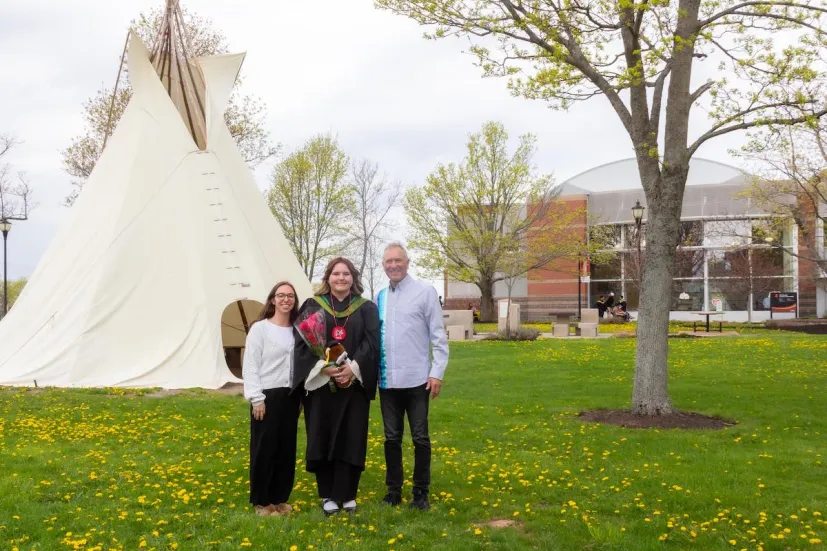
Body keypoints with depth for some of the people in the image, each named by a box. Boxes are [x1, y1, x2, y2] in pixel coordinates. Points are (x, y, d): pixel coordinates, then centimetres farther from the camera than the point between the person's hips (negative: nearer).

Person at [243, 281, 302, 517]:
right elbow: (250, 366, -7)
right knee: (264, 448, 1)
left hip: (290, 396, 5)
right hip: (267, 395, -5)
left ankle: (280, 498, 22)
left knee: (287, 448, 10)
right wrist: (256, 398, -12)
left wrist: (301, 395, 4)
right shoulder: (260, 328, -4)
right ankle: (261, 501, 13)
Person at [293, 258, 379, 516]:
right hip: (320, 382, 0)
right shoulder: (312, 306, 5)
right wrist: (323, 366, -17)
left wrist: (354, 367, -18)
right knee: (323, 438, 3)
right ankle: (328, 494, 15)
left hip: (354, 383, 0)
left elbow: (372, 342, -3)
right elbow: (302, 341, -3)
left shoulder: (366, 308, 6)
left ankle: (348, 494, 14)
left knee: (351, 438, 2)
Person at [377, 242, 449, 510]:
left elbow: (438, 336, -6)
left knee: (420, 438, 6)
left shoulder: (425, 292, -5)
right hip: (387, 379, 4)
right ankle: (394, 490, 24)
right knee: (391, 438, 13)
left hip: (416, 379, -3)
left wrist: (437, 373, -10)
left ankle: (421, 492, 18)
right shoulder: (380, 297, 6)